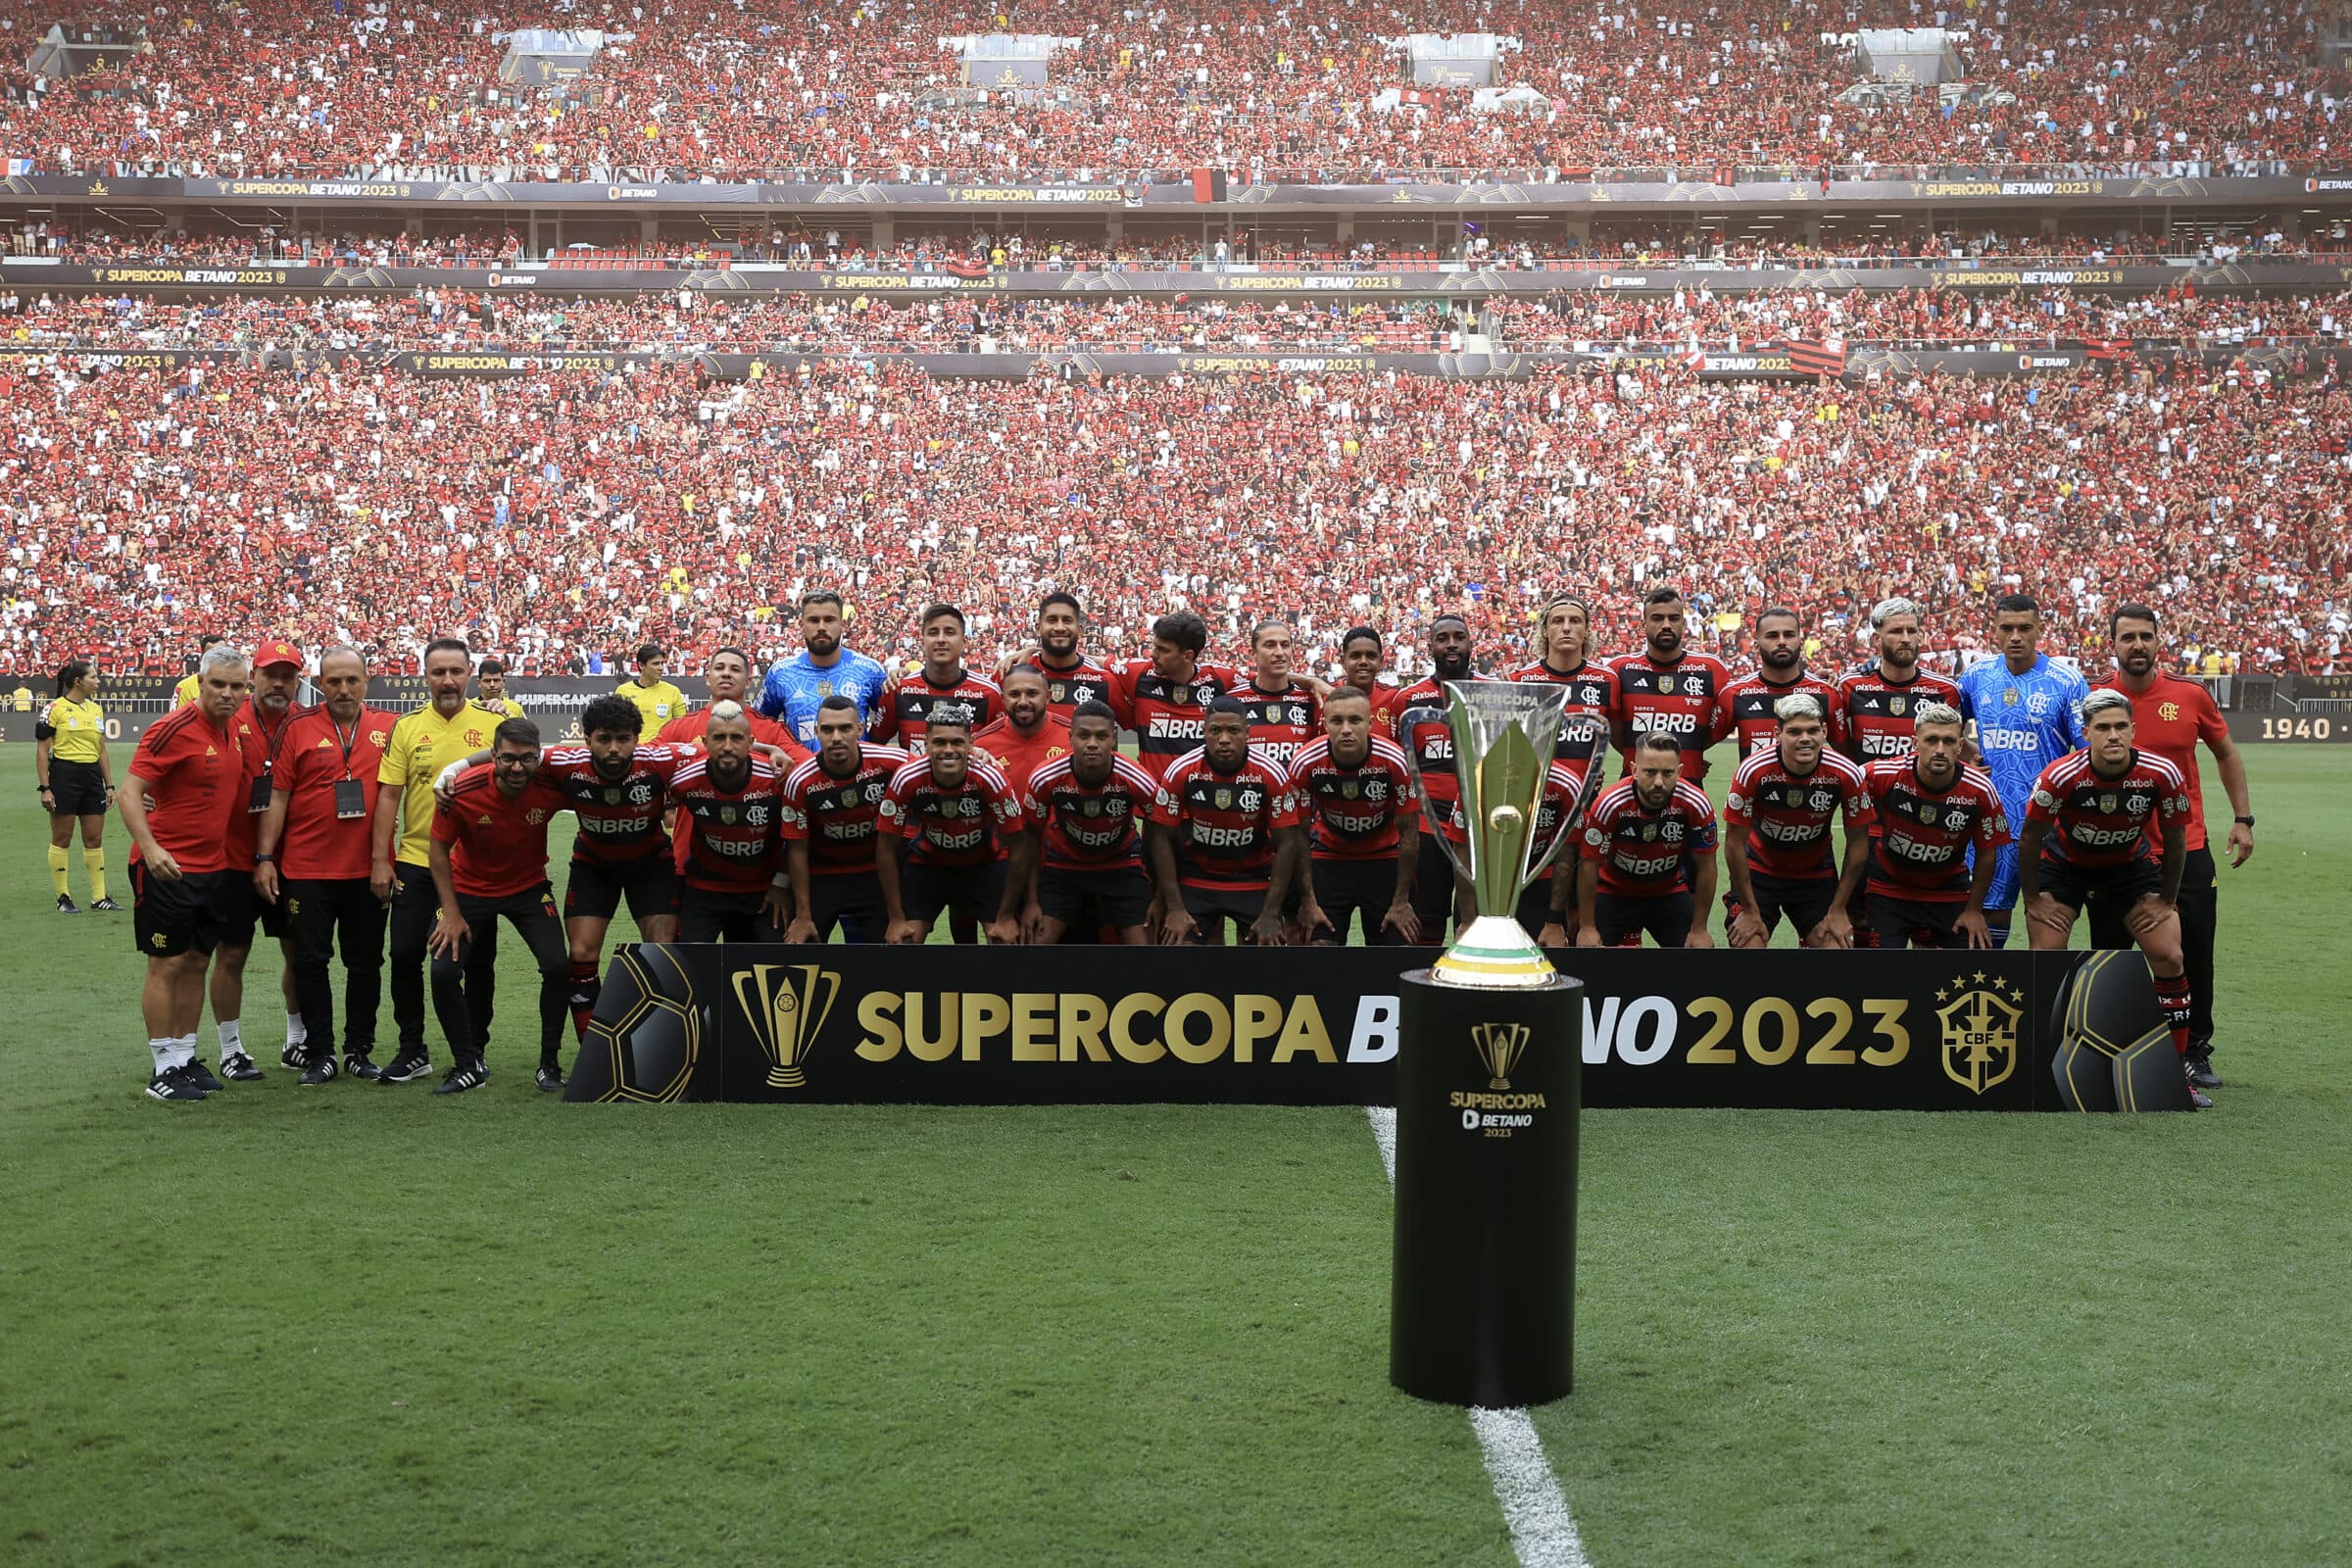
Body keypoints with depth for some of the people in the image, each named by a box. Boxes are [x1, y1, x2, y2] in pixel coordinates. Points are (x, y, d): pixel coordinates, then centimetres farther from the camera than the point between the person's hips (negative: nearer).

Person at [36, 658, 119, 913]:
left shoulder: (96, 709, 12)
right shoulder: (55, 709, -7)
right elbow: (42, 750, -7)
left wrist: (109, 784, 13)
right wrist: (44, 788, -12)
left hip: (92, 776, 6)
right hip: (64, 775, -6)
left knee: (95, 839, 7)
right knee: (61, 839, 2)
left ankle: (99, 897, 12)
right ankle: (63, 898, 9)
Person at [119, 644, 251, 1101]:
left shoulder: (233, 730, 8)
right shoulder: (175, 729, -15)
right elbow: (130, 794, -18)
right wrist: (150, 848, -32)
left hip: (215, 868, 7)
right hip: (168, 869, -7)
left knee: (197, 962, 12)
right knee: (168, 964, -2)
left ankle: (185, 1058, 21)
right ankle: (164, 1070, 4)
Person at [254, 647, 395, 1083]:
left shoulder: (389, 727, 4)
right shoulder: (299, 729, 0)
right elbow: (277, 796, 0)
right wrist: (265, 858, -4)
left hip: (368, 871, 1)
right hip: (306, 870, -1)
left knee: (366, 962, 9)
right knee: (310, 962, 3)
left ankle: (359, 1050, 20)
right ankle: (319, 1055, 12)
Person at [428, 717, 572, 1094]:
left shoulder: (551, 787, -24)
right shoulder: (462, 791, -26)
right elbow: (439, 850, -11)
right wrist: (451, 913, -12)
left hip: (529, 887, 0)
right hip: (468, 889, 0)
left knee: (557, 965, -17)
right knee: (444, 970, -15)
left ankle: (550, 1064, 3)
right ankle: (469, 1064, 6)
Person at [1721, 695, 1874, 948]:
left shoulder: (1846, 773, -20)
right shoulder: (1753, 771, -26)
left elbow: (1858, 842, -8)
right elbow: (1734, 842, -17)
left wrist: (1837, 911, -7)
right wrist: (1750, 911, -13)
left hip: (1817, 875, 2)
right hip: (1759, 869, -2)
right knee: (1747, 944, -15)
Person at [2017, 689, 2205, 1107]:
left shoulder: (2162, 775, -26)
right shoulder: (2061, 776, -31)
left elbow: (2175, 841, -8)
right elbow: (2030, 838, -16)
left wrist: (2165, 901, -4)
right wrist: (2032, 899, -11)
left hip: (2132, 863, 2)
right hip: (2064, 863, -1)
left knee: (2168, 958, -8)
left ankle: (2179, 1069, 4)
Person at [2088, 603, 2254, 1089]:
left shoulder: (2190, 694, -2)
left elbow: (2225, 753, 12)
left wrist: (2242, 818, 7)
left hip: (2186, 846, 1)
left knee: (2195, 955, 4)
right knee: (2109, 953, 5)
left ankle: (2196, 1053, 20)